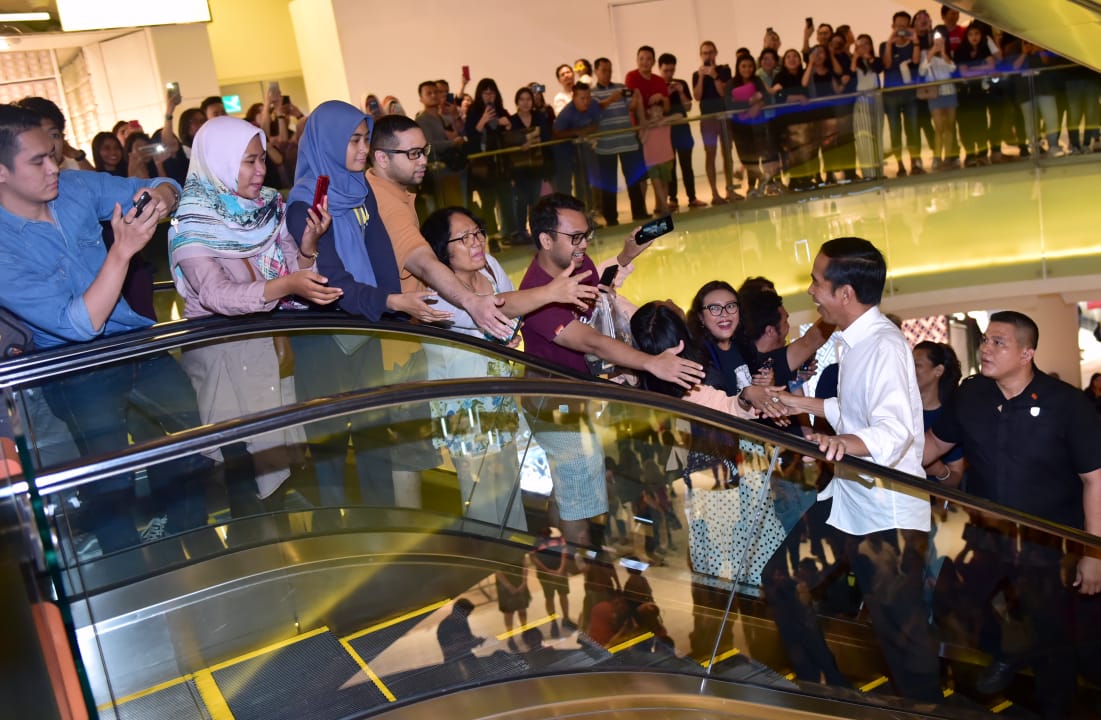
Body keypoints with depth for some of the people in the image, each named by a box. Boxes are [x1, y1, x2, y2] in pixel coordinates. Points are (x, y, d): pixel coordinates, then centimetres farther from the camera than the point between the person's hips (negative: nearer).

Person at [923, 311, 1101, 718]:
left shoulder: (1066, 404, -17)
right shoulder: (971, 394, -6)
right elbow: (937, 442, 10)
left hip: (1048, 544, -4)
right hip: (985, 535, 4)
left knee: (1051, 638, 8)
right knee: (961, 611, 14)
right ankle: (1008, 655, 47)